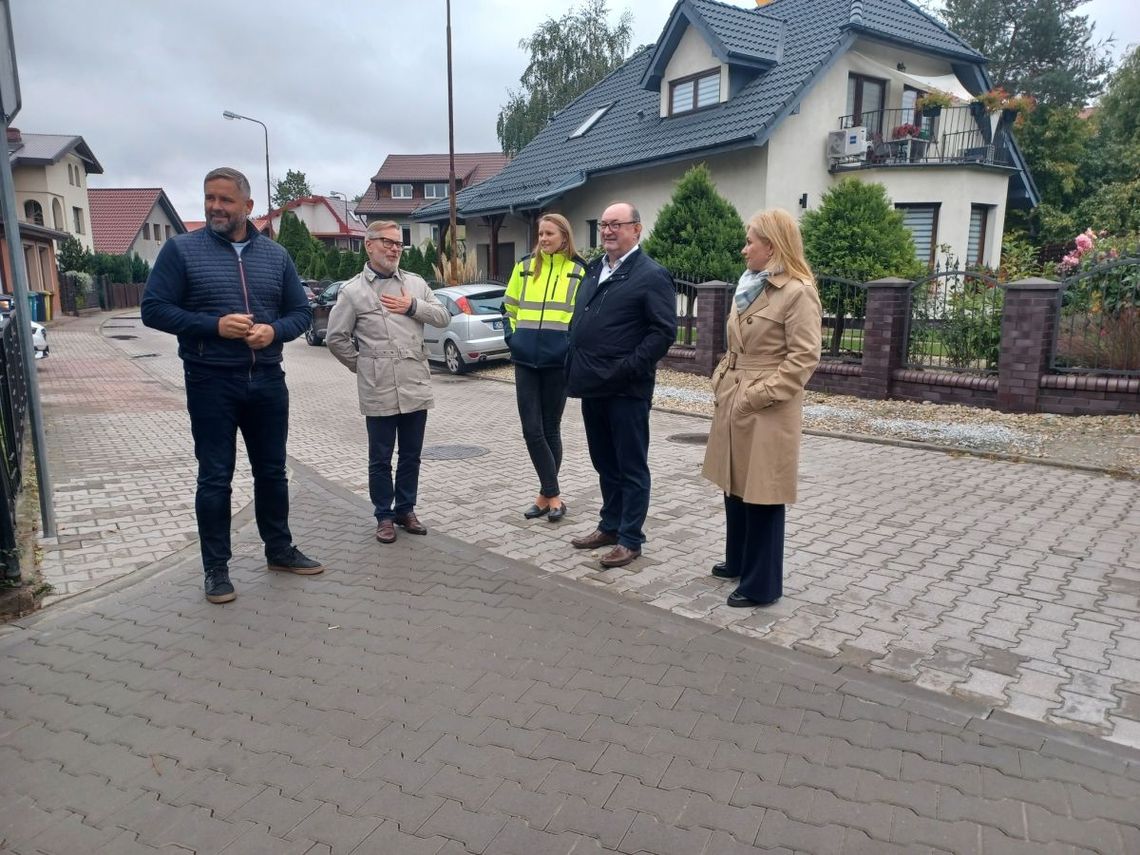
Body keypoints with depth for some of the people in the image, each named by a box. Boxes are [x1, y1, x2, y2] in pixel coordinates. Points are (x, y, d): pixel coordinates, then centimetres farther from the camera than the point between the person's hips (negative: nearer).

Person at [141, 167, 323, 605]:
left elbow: (301, 311, 9)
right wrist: (213, 326, -18)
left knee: (272, 471, 14)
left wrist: (275, 330, -12)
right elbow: (153, 309, -5)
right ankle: (216, 568, 16)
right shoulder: (181, 249, -2)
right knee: (215, 478, 4)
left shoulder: (275, 254, 8)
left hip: (267, 381, 3)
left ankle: (280, 549, 30)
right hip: (211, 383, -3)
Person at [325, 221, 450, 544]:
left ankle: (406, 509, 27)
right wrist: (362, 365, 3)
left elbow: (443, 317, 8)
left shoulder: (415, 283, 9)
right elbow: (335, 338, 1)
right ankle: (384, 516, 20)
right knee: (380, 458, 7)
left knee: (411, 455, 12)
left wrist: (413, 307, -6)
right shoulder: (353, 290, -2)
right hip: (379, 391, -3)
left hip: (416, 387, 3)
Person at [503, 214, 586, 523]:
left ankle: (546, 495, 18)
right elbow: (510, 306, 17)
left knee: (550, 428, 6)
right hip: (526, 360, 2)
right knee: (531, 429, -3)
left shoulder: (578, 271, 2)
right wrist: (512, 336, 5)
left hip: (558, 360, -2)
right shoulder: (525, 266, 9)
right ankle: (553, 495, 8)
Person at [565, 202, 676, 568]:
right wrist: (575, 367, 9)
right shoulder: (593, 270, 15)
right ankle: (610, 526, 31)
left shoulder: (651, 275, -8)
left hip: (626, 389, -8)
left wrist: (628, 369, -19)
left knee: (631, 467, 3)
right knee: (605, 464, 17)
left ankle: (630, 539, 13)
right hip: (593, 386, 8)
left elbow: (664, 331, -14)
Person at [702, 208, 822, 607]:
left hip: (768, 410, -9)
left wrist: (758, 395, -19)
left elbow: (804, 358, -17)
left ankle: (761, 584, 13)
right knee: (734, 487, 18)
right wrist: (721, 380, 8)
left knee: (760, 495, 0)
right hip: (734, 401, 9)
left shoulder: (798, 292, -13)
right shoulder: (749, 286, 14)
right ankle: (738, 561, 35)